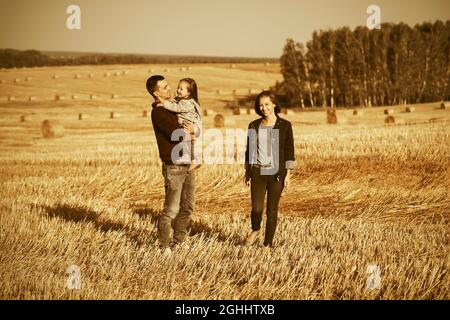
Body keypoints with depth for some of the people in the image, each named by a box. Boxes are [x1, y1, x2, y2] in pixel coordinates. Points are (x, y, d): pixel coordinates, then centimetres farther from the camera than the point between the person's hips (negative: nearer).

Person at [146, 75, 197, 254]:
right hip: (174, 167, -9)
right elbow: (177, 134, -24)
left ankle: (179, 241, 26)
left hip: (187, 165, 9)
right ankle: (164, 246, 8)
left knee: (188, 206, 13)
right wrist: (192, 132, -3)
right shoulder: (159, 113, -14)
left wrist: (189, 131, -6)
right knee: (171, 209, -4)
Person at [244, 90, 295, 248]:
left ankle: (268, 243, 15)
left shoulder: (285, 125, -1)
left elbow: (289, 152, -1)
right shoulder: (254, 126, 7)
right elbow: (249, 150, 12)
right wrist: (247, 174, 11)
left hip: (276, 173, -2)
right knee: (256, 208, -5)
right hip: (257, 172, 2)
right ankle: (255, 230, 27)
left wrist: (288, 174, -6)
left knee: (272, 209, 2)